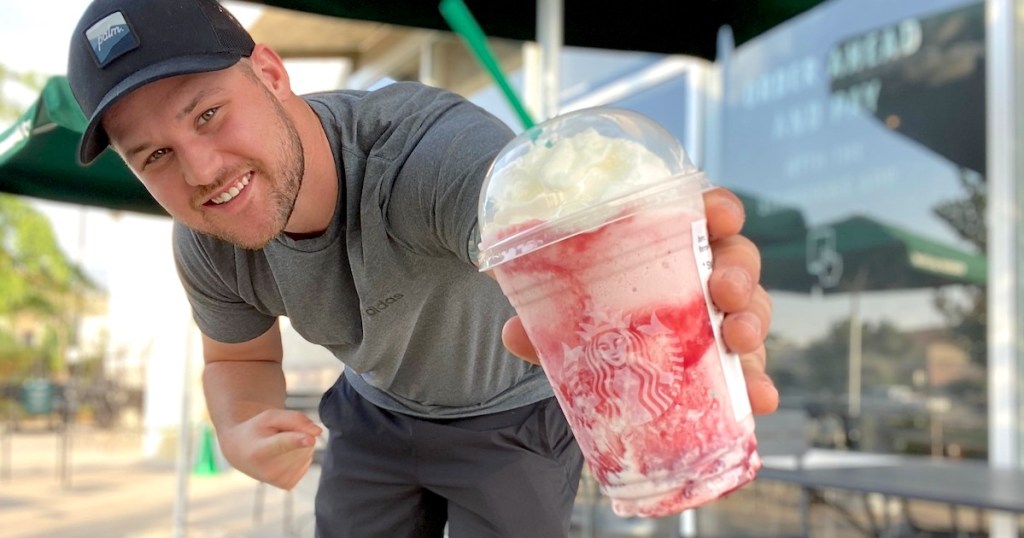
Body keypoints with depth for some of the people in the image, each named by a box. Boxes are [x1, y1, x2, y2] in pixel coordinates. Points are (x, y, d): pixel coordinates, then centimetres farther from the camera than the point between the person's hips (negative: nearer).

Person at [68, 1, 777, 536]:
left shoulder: (432, 147, -40)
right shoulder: (207, 249, -19)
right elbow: (239, 358, 1)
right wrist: (240, 436, -22)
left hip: (514, 414, -4)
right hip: (376, 415, 5)